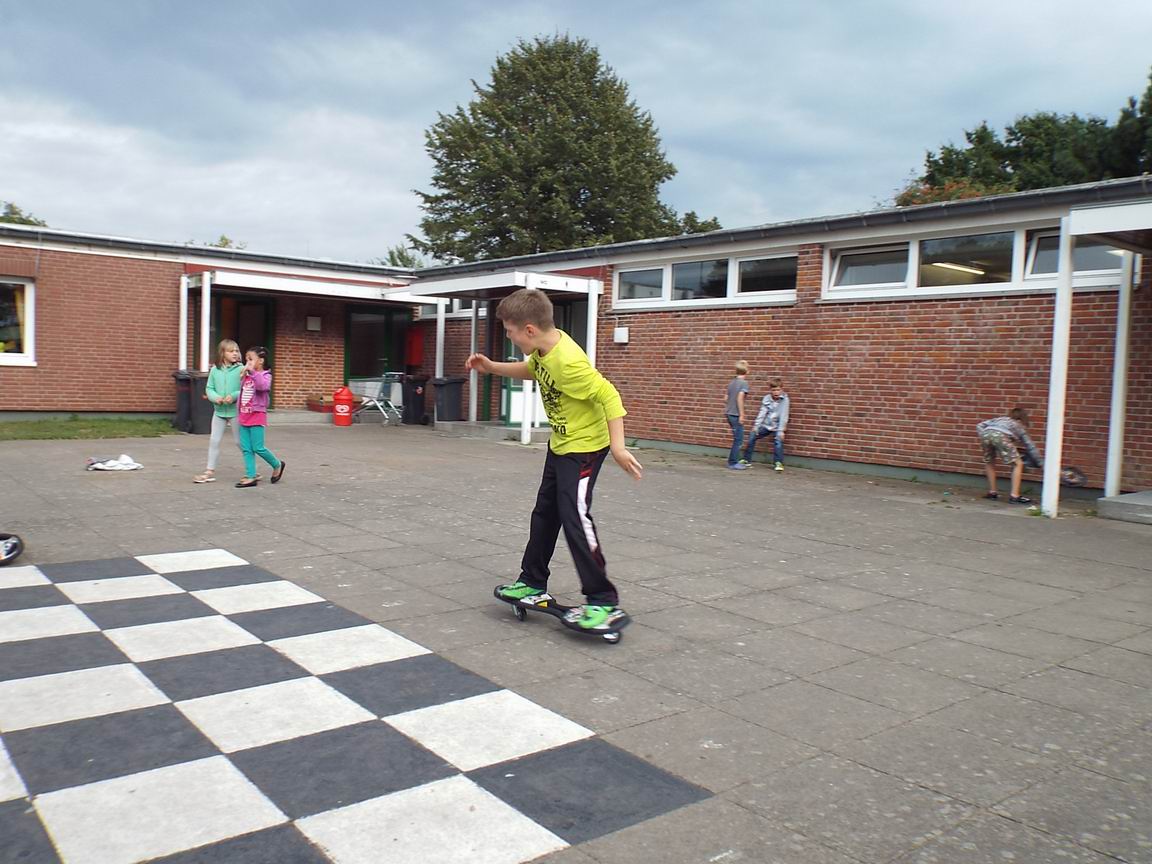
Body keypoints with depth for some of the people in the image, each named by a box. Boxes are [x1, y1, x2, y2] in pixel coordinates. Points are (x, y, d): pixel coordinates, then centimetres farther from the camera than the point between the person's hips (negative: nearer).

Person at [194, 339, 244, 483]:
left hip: (236, 411, -4)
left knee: (239, 441, 7)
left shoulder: (241, 369, -9)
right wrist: (215, 397, -12)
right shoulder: (215, 370, 2)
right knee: (214, 440, 4)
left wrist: (234, 396, -24)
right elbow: (209, 388, 7)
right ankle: (210, 472, 12)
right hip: (219, 411, 4)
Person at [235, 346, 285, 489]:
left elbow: (263, 386, -32)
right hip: (244, 416, 7)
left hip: (257, 416, -7)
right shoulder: (245, 376, 12)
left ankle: (277, 465, 19)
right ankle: (251, 477, 8)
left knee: (258, 448, -4)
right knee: (246, 448, 4)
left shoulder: (265, 375, -8)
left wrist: (253, 371, -35)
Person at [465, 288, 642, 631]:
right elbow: (530, 370, 21)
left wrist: (618, 447, -34)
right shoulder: (544, 348, -2)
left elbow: (609, 395, -30)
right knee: (545, 513, 16)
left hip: (584, 446, -10)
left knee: (574, 516, -14)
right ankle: (533, 583, 31)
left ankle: (604, 602, -7)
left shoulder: (567, 361, -30)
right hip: (560, 444, 10)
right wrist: (492, 367, 10)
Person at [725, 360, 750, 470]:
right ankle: (733, 463, 3)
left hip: (729, 413, 8)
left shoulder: (732, 382, 12)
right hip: (736, 415, -8)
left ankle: (733, 461, 22)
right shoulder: (744, 383, -11)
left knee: (737, 439, 18)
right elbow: (740, 398, -21)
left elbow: (726, 399, 16)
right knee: (738, 440, 0)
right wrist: (742, 415, -19)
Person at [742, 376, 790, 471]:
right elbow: (762, 413, -3)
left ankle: (778, 463, -13)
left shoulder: (784, 400, -14)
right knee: (752, 437, 2)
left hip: (777, 427, -4)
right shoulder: (767, 398, -3)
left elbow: (783, 416, -17)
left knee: (778, 442, -25)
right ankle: (747, 460, 14)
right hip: (766, 425, 4)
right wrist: (756, 425, -10)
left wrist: (781, 430, -22)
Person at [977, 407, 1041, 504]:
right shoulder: (1019, 427, 34)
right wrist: (1040, 463, 45)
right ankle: (1014, 495, 2)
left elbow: (980, 425, 27)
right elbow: (1031, 447, 37)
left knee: (989, 462, 27)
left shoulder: (998, 419, 41)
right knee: (1018, 464, 10)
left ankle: (992, 492, 27)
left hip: (986, 434, 4)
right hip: (1001, 436, -4)